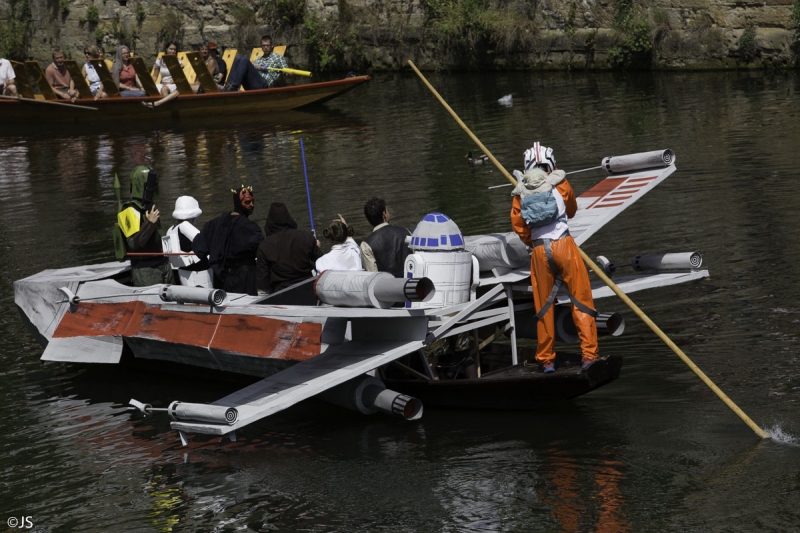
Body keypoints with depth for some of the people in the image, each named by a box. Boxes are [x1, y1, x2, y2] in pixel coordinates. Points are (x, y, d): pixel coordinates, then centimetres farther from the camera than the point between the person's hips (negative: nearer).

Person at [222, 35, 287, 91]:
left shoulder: (278, 57, 19)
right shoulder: (258, 60, 33)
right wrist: (255, 68, 7)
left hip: (263, 85, -5)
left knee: (244, 60, -22)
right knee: (238, 58, -14)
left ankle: (233, 86, -38)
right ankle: (230, 86, -32)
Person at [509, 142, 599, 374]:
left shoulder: (520, 192, 8)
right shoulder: (559, 182, 5)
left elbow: (518, 225, 7)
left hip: (539, 251, 2)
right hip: (564, 244, -2)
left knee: (544, 304, 12)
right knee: (581, 298, 2)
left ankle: (546, 359, 15)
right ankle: (588, 354, -4)